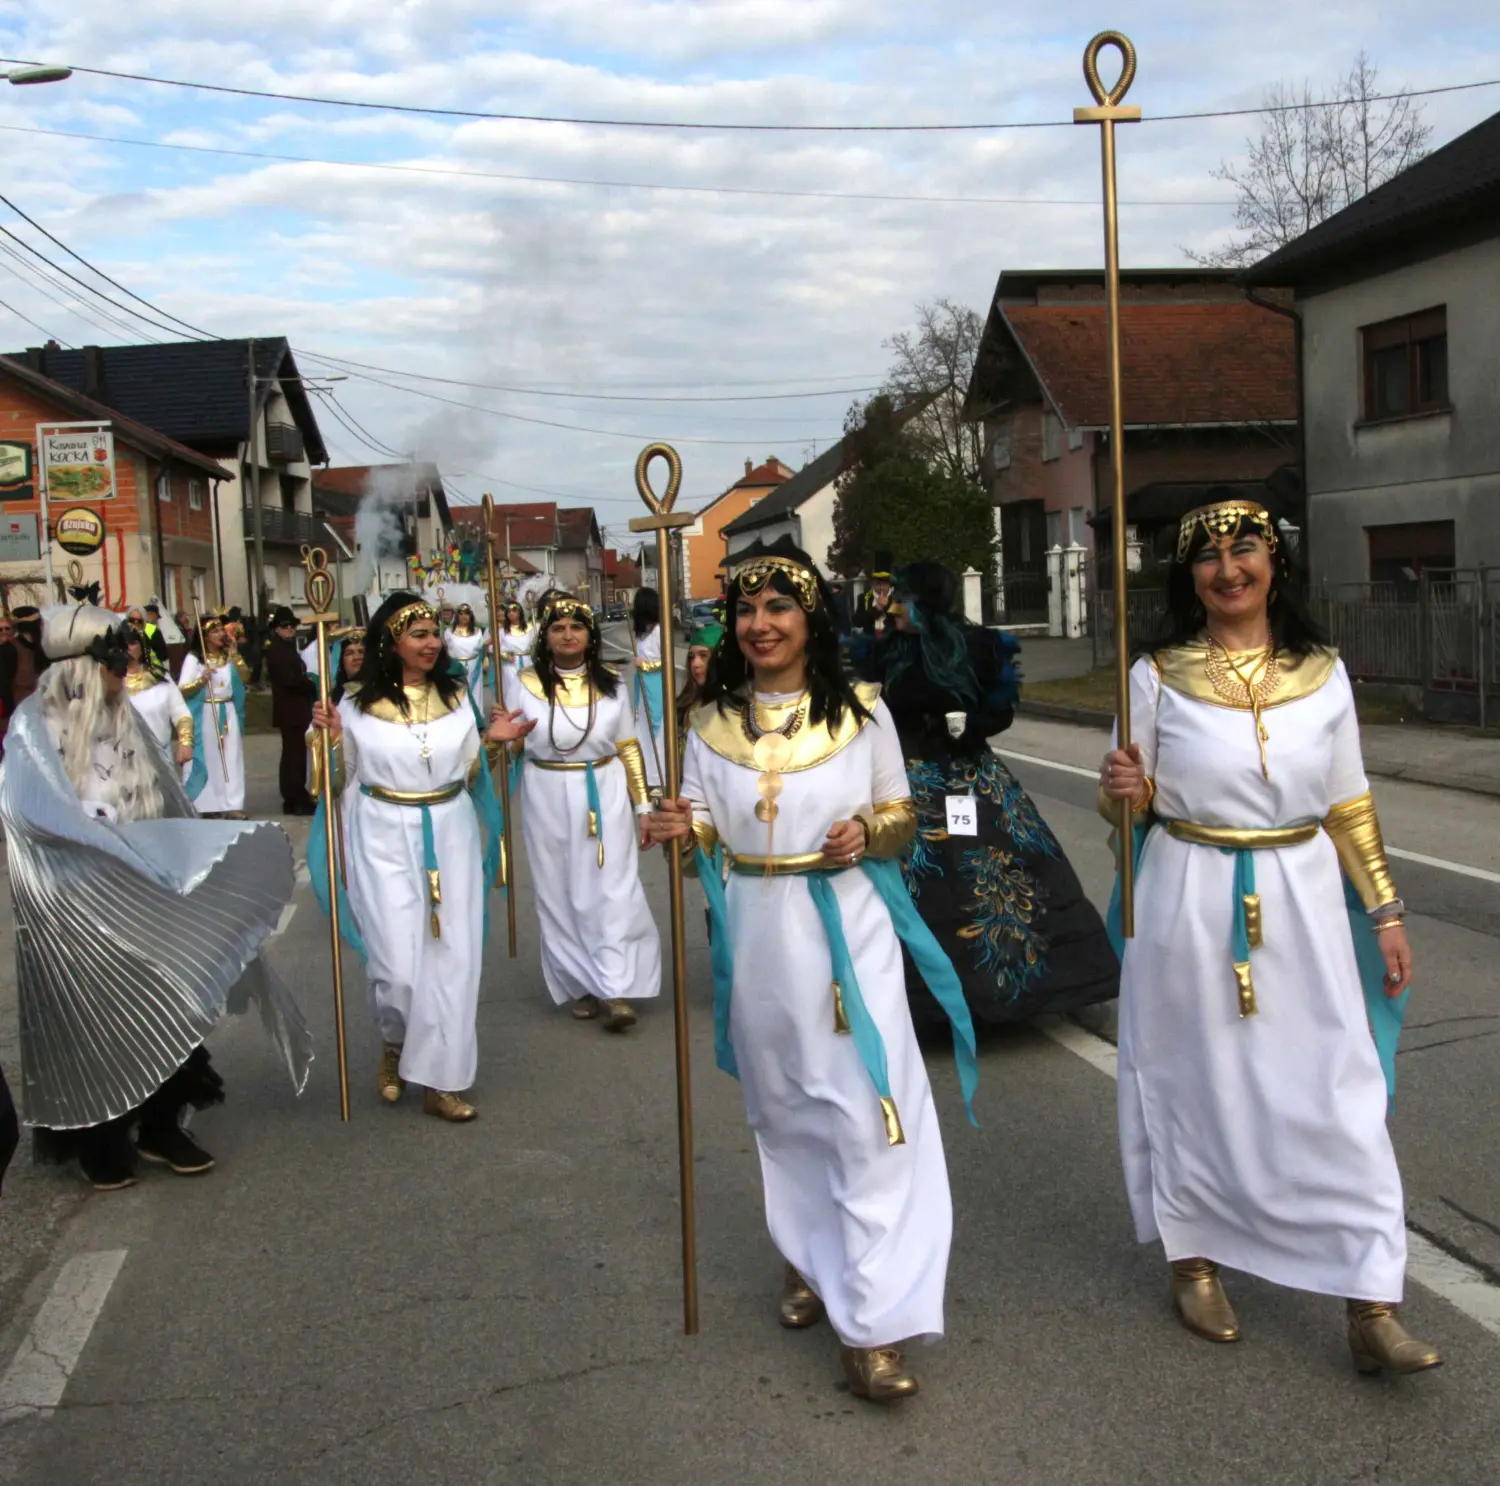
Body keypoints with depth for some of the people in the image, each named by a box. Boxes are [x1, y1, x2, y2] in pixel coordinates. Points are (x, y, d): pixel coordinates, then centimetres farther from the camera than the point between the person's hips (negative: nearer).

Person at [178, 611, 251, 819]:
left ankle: (232, 804, 1)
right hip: (205, 714, -3)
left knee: (231, 758, 0)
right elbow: (183, 691, -9)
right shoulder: (194, 658, -3)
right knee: (208, 758, 0)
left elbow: (245, 677, -4)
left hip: (228, 712, 3)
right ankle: (208, 805, 7)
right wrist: (202, 679, -22)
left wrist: (235, 654, -10)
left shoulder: (229, 655, 8)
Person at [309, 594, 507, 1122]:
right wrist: (331, 741, -13)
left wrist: (492, 743, -3)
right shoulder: (358, 704, -4)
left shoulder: (455, 697, 4)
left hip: (451, 836, 3)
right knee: (397, 964, -6)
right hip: (385, 840, -3)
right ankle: (396, 1044, 27)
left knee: (451, 958, 2)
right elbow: (340, 783, 3)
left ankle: (440, 1079, 13)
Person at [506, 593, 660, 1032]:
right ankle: (579, 985, 18)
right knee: (561, 892, 6)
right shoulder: (528, 684, -1)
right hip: (549, 798, 0)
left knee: (612, 888, -4)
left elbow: (629, 749, 7)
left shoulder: (610, 683, 2)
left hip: (605, 795, 0)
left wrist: (644, 806, 6)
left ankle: (615, 989, -3)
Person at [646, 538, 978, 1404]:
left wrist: (870, 830, -16)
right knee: (784, 1110, 15)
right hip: (758, 939, 3)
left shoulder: (862, 711, 0)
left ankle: (875, 1324, -2)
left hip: (848, 932, -2)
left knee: (868, 1112, -8)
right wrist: (685, 829, -15)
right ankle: (811, 1259, 37)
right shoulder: (713, 722, 4)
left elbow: (903, 818, 5)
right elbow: (709, 834, 7)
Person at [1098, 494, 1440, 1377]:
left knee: (1339, 1094, -1)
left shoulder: (1321, 673, 4)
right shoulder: (1159, 676, -2)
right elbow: (1129, 799, 5)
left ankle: (1373, 1308, 7)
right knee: (1197, 1082, 9)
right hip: (1190, 904, -1)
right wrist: (1126, 793, -18)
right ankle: (1196, 1260, 28)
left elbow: (1349, 807, 9)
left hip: (1303, 902, 2)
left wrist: (1386, 913, 8)